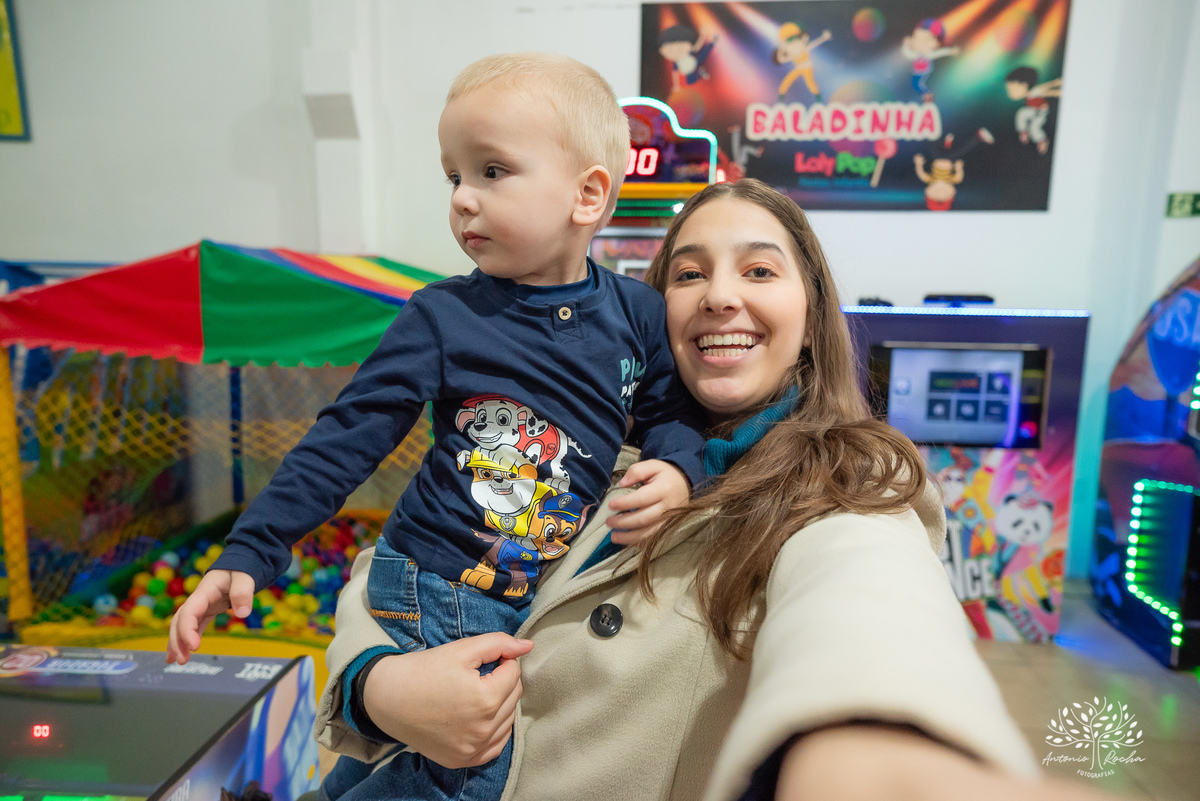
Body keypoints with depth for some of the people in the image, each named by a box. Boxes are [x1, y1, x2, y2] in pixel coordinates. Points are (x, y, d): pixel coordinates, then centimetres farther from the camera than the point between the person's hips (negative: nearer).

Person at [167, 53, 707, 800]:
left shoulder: (637, 313, -4)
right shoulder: (442, 317, -11)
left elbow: (673, 409, 8)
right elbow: (343, 441, -8)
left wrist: (677, 468, -14)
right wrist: (247, 554, -12)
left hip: (555, 603, 4)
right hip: (431, 599, -3)